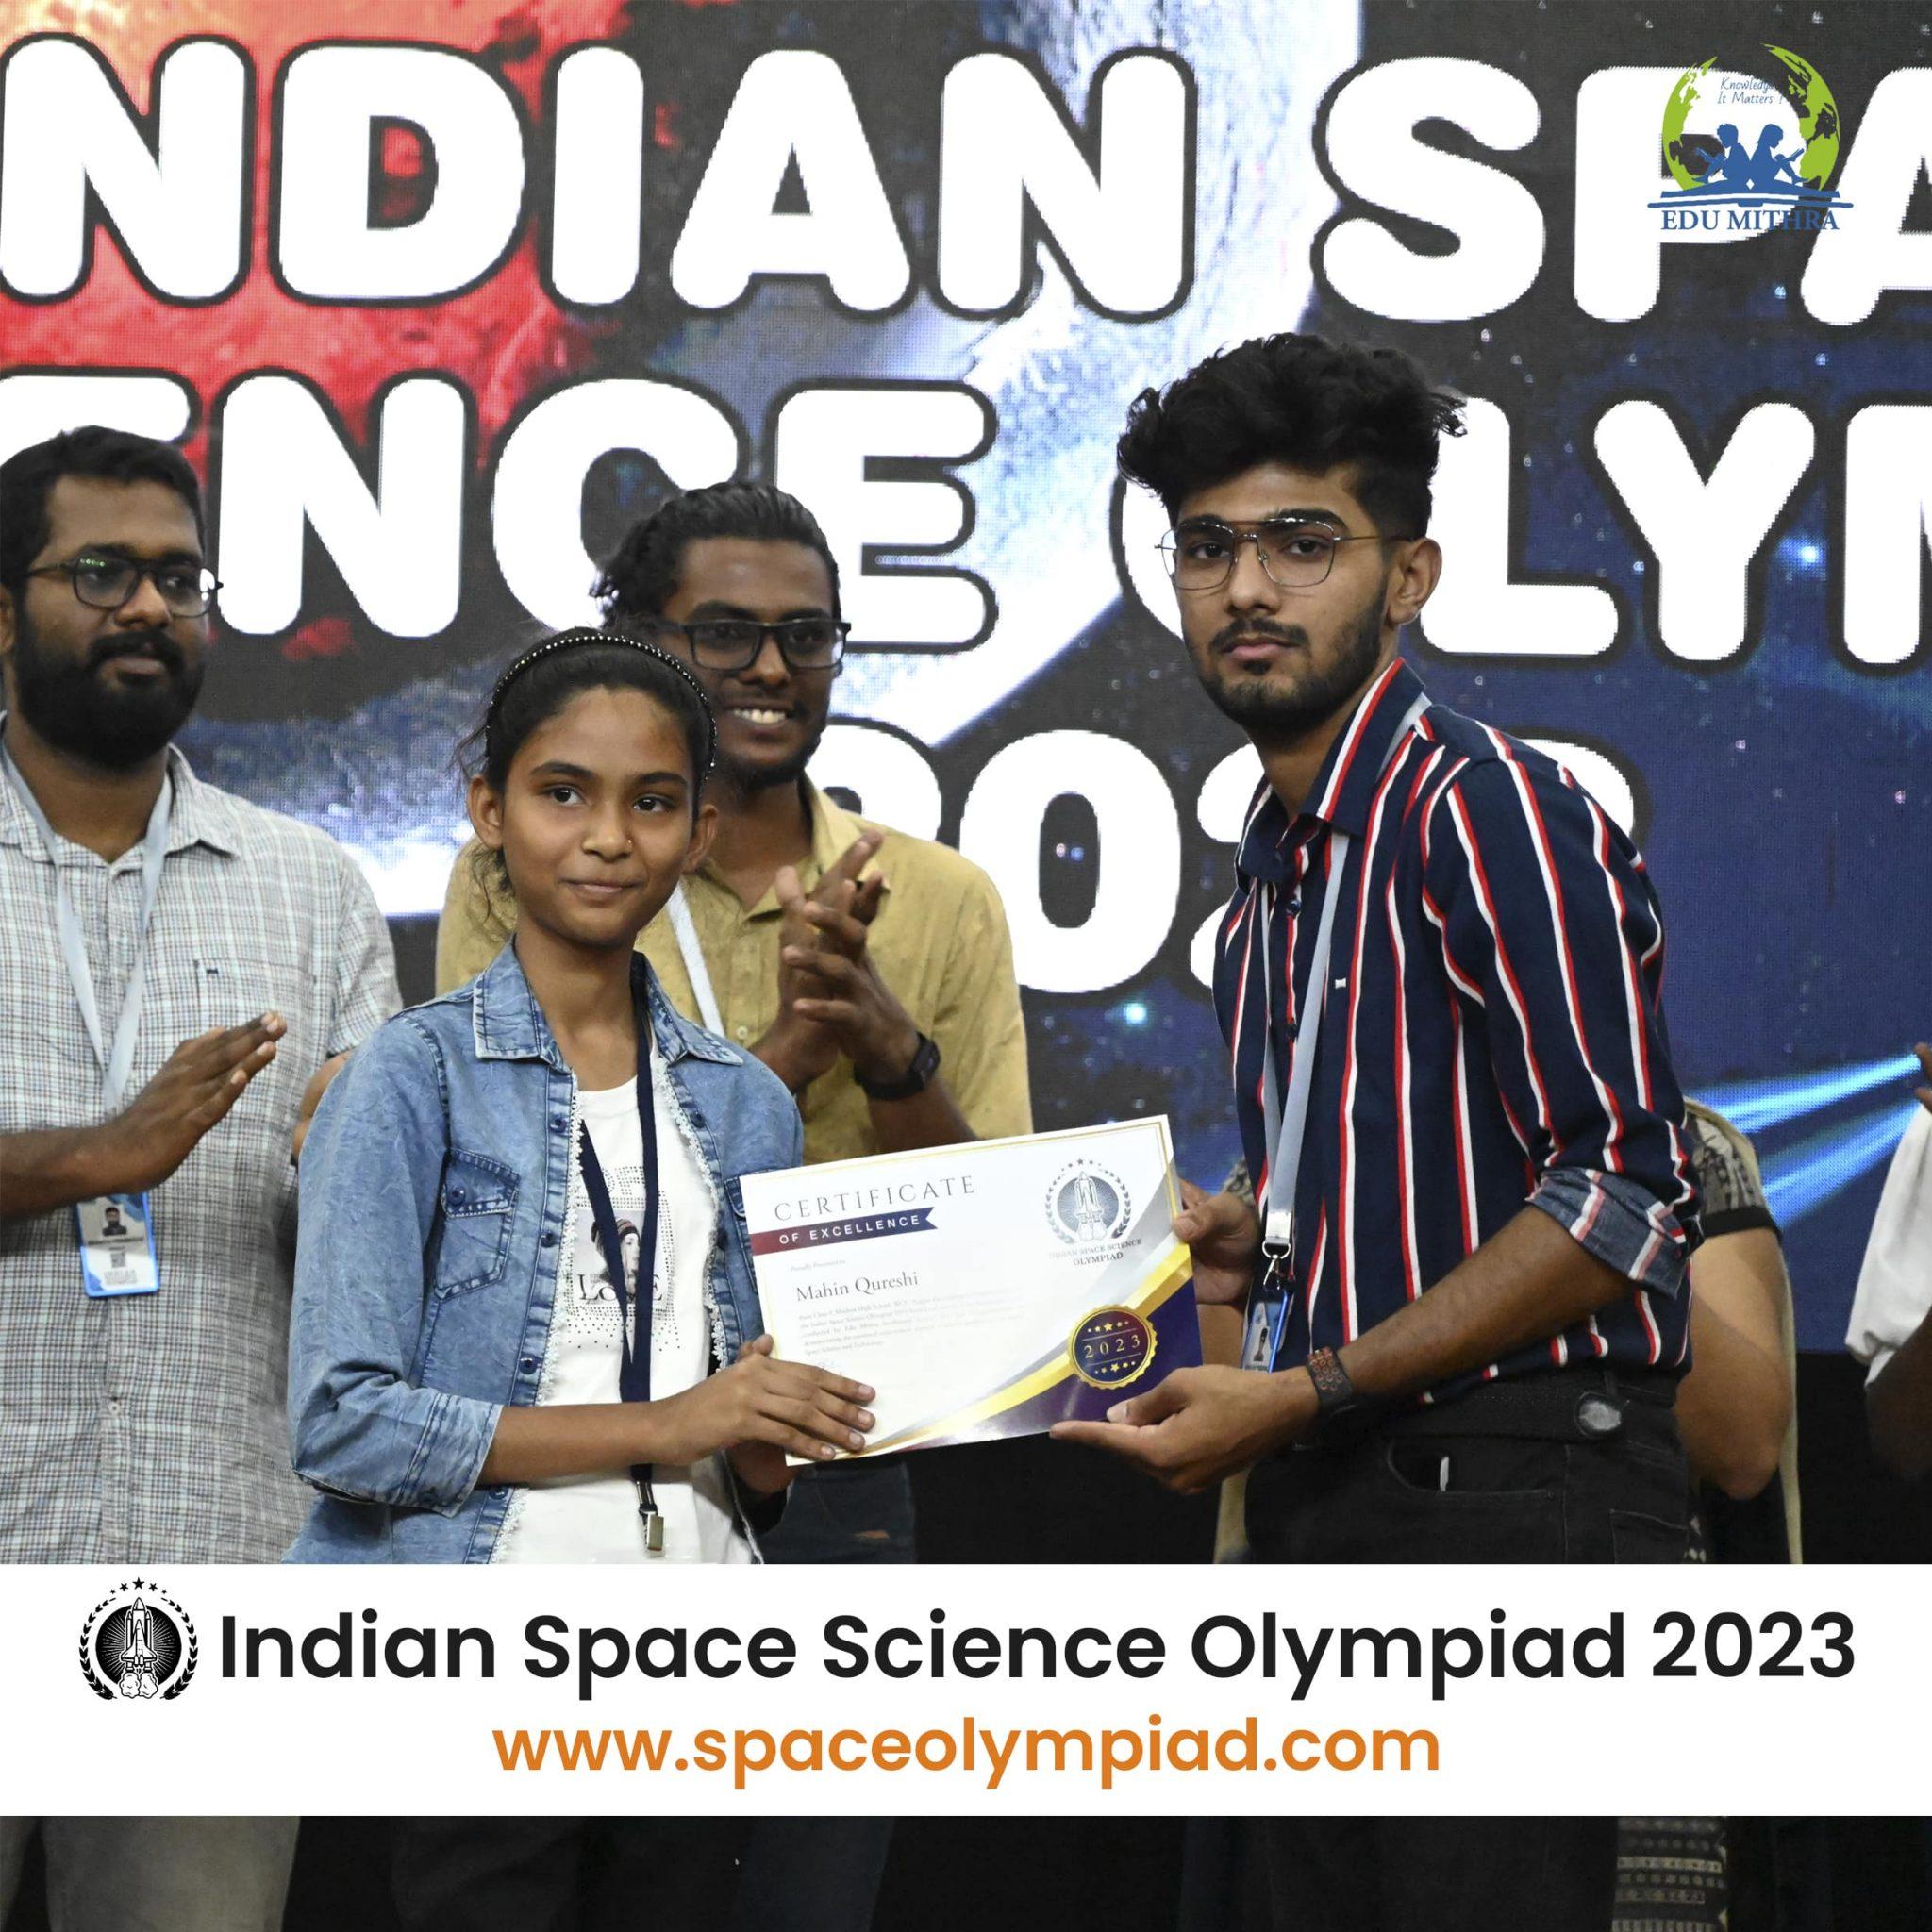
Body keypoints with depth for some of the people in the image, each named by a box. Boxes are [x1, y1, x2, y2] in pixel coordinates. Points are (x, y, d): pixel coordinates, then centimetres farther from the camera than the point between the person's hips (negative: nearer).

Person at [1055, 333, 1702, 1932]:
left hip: (1507, 1494, -9)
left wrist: (1303, 1393, -18)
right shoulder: (1279, 866, 18)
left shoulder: (1485, 809, -11)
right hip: (1328, 1509, 9)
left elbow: (1624, 1198, -18)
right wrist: (1248, 1253, 7)